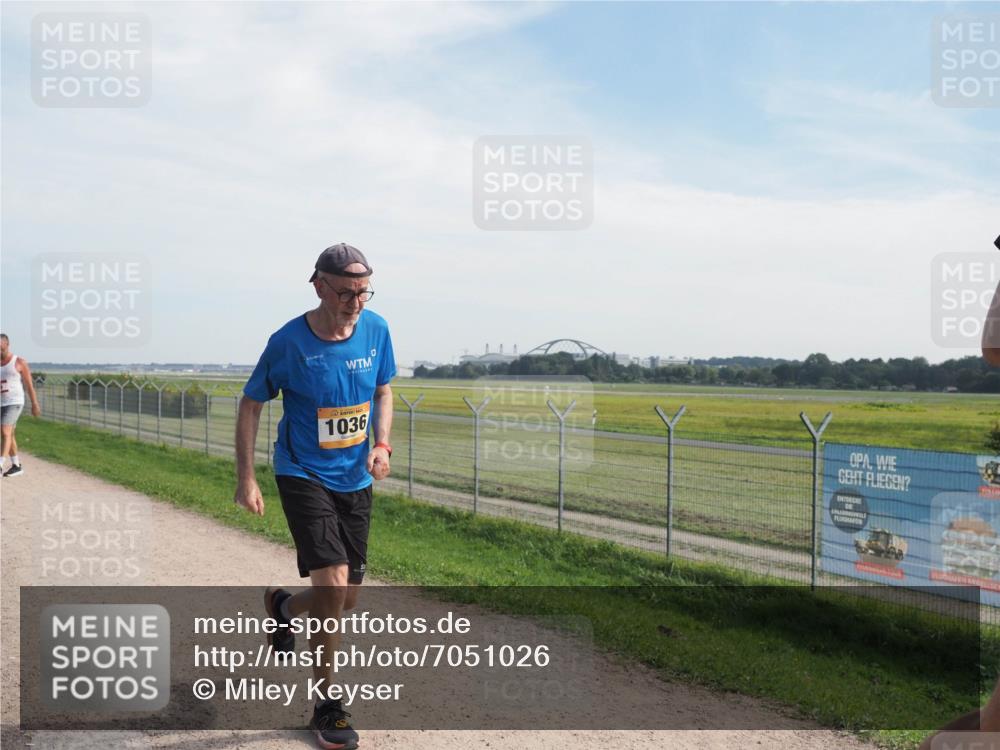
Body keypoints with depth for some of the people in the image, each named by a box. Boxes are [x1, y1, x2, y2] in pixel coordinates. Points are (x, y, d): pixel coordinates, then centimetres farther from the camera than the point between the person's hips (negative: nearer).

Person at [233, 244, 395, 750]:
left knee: (346, 600, 9)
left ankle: (283, 607, 44)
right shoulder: (288, 342, -16)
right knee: (333, 583, -17)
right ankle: (326, 706, 3)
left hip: (356, 481, 5)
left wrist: (382, 444, -7)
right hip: (303, 476, -4)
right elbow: (251, 405, -5)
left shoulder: (376, 330, -6)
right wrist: (246, 478, -10)